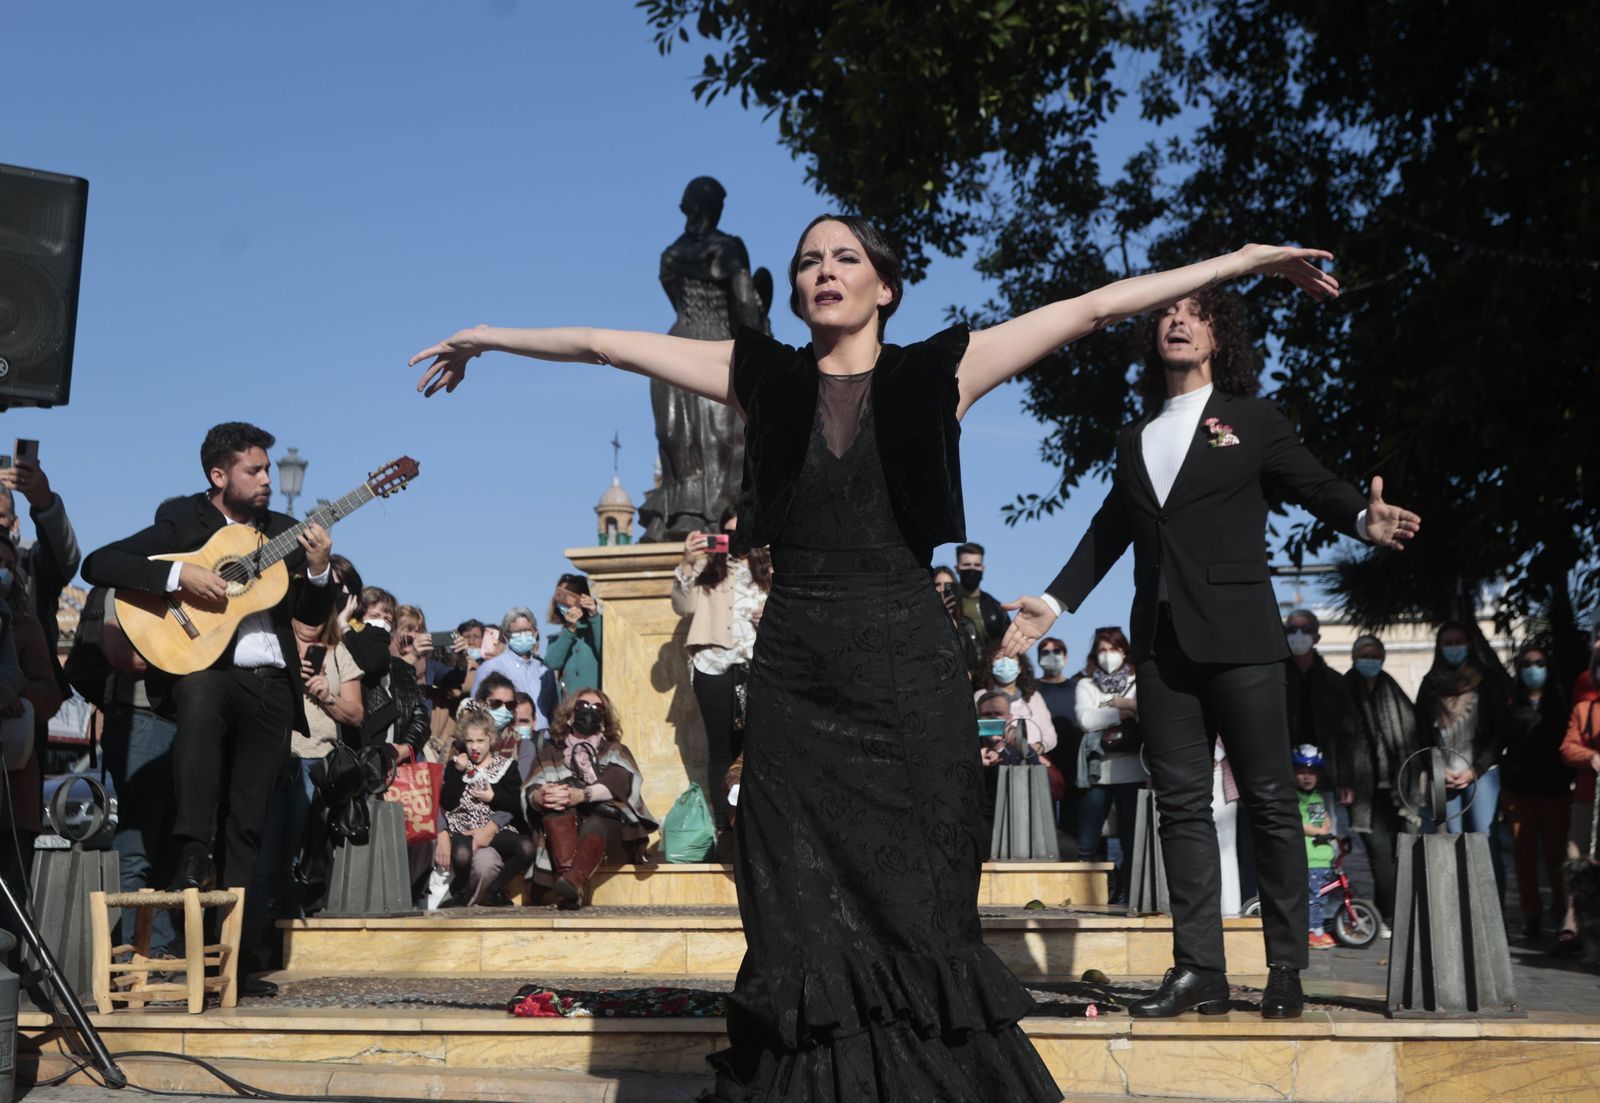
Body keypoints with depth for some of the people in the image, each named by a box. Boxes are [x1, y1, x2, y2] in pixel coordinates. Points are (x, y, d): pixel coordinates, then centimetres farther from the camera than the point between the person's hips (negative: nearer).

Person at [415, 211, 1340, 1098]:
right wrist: (490, 338, 18)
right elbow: (607, 344, 14)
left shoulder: (936, 373, 4)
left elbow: (1095, 308, 3)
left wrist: (1243, 260, 3)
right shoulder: (765, 377, 9)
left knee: (917, 918, -1)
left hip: (909, 672, -2)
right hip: (795, 677, 2)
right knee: (804, 926, 3)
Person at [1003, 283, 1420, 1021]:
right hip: (1161, 638, 4)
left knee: (1269, 800, -1)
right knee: (1181, 803, 2)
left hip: (1237, 634, -4)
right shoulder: (1134, 438, 17)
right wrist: (1054, 602, 15)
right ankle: (1198, 969, 3)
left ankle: (1286, 968, 6)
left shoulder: (1253, 422, 6)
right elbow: (1108, 531, 21)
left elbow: (1317, 487, 1)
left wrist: (1366, 519, -20)